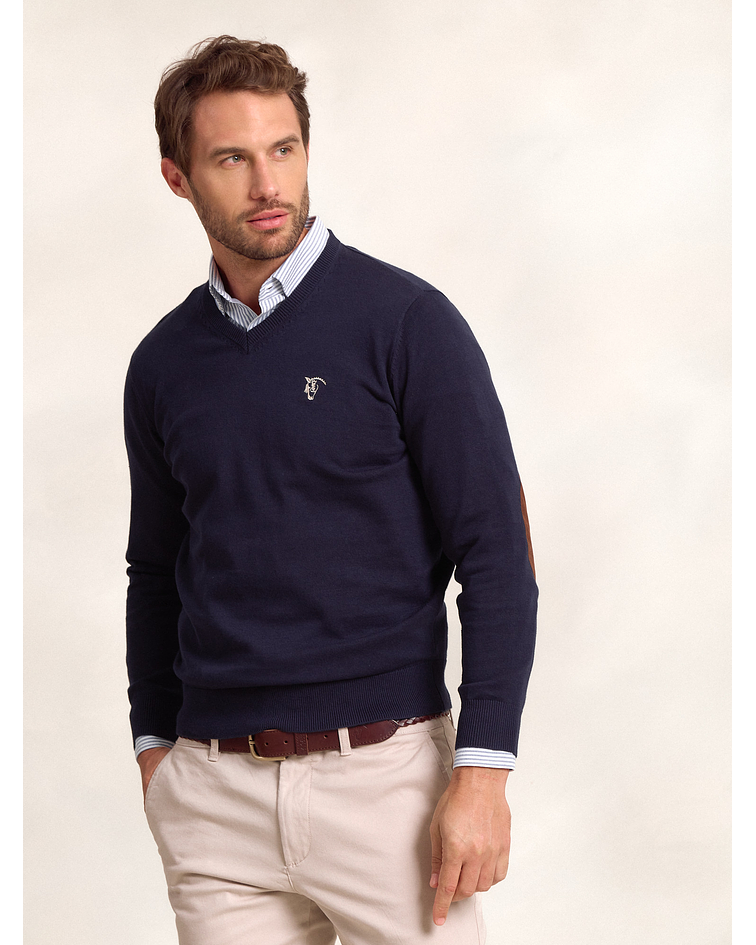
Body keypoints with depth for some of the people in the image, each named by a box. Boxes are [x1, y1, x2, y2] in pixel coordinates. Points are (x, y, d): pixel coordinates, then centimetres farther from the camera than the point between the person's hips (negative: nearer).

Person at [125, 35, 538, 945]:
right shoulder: (162, 364, 8)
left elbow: (497, 554, -8)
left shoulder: (405, 321, -6)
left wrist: (483, 771, -13)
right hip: (214, 792, 4)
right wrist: (155, 744, 14)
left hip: (383, 770, -3)